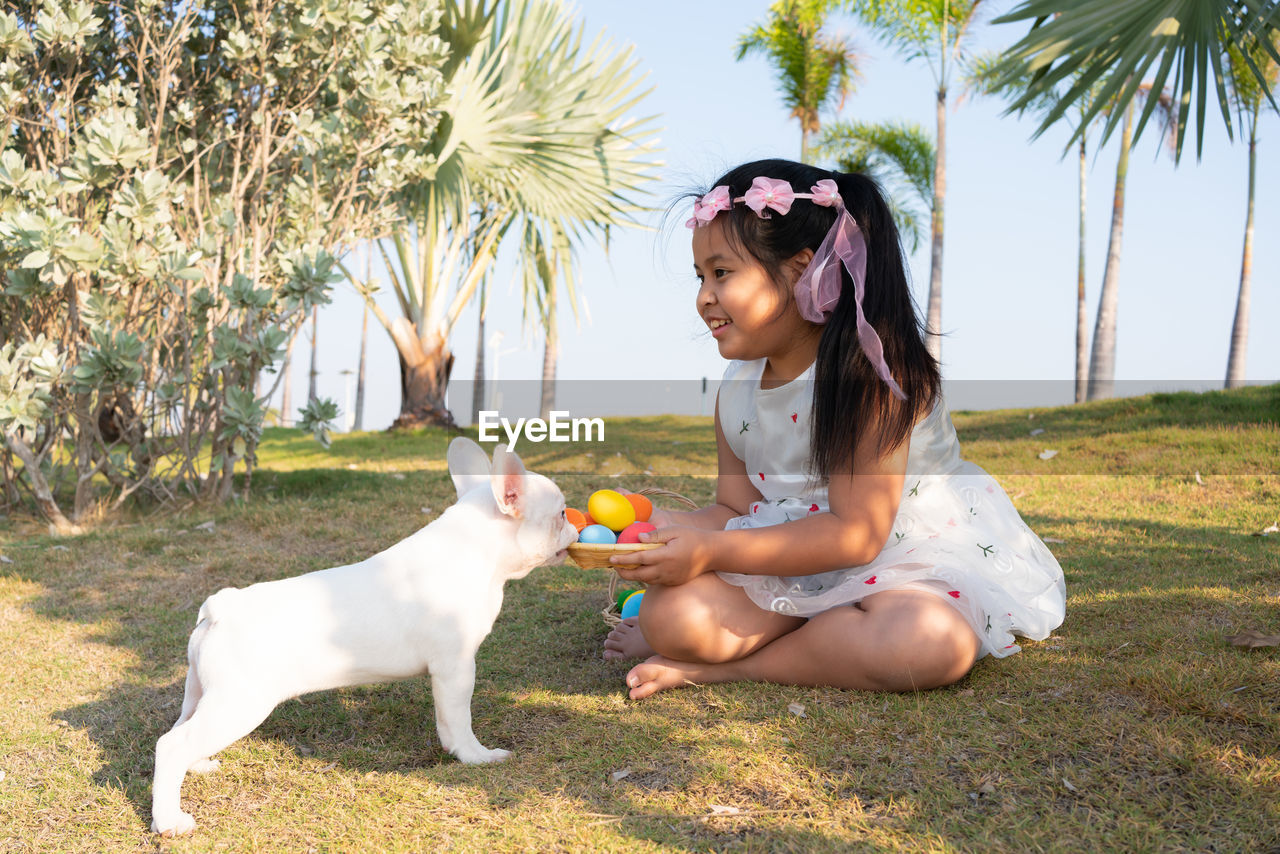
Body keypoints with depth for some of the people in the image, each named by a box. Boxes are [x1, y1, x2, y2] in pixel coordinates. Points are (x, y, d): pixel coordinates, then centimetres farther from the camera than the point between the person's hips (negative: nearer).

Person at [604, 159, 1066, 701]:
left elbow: (856, 534, -23)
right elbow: (737, 508, 8)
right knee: (669, 612, -20)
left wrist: (711, 551, -26)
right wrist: (667, 533, -15)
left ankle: (727, 664, -20)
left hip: (905, 561, -3)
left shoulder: (868, 373, -20)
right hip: (794, 566, 3)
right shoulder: (736, 389, 2)